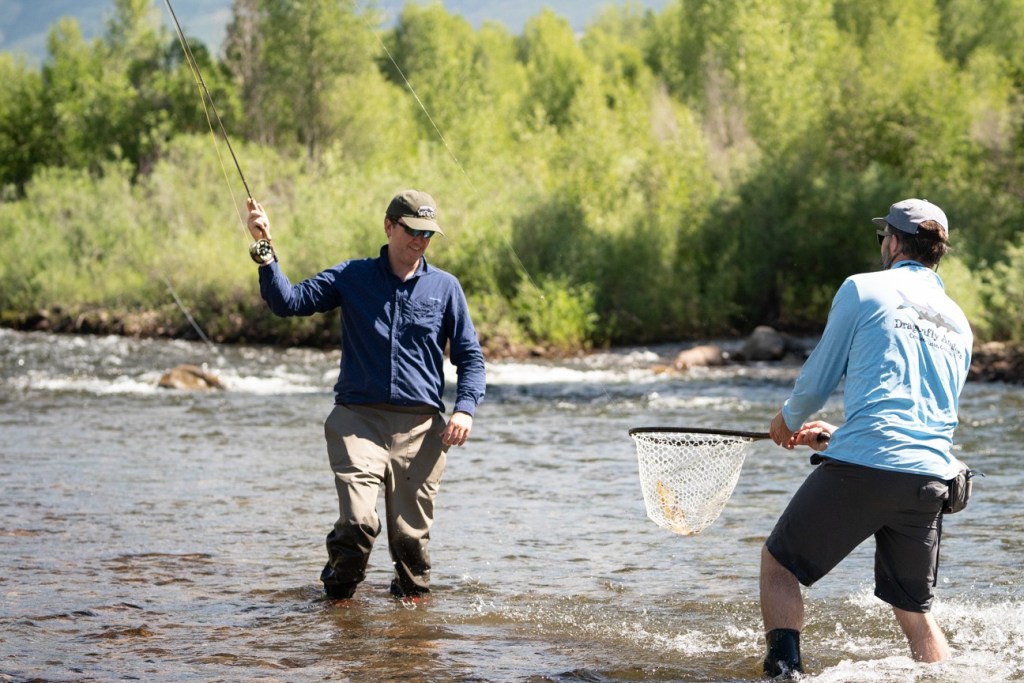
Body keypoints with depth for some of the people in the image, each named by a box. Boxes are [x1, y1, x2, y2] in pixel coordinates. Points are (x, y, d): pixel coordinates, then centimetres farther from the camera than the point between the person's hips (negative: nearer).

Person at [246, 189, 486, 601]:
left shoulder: (444, 287, 10)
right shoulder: (351, 277, 8)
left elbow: (470, 357, 13)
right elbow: (288, 302, 1)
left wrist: (465, 408, -4)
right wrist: (264, 249, -11)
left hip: (421, 426, 1)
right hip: (358, 418, -1)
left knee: (412, 534, 1)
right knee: (358, 522, -16)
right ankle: (337, 596, 8)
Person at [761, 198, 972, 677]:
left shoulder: (863, 289, 4)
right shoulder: (959, 324, 22)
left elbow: (819, 379, 7)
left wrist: (789, 421, 29)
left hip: (861, 468, -5)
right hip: (931, 478, 5)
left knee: (778, 564, 10)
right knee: (915, 611, 18)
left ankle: (784, 670, -5)